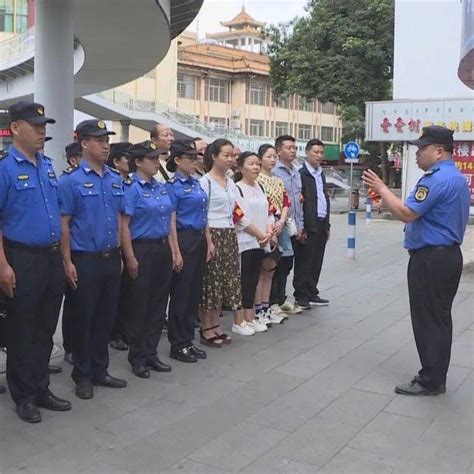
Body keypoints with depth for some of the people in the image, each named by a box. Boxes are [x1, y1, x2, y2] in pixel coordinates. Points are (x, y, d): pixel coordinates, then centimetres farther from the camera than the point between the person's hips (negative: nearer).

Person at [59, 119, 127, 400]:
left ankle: (100, 370, 27)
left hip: (111, 258, 5)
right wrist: (68, 262, -12)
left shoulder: (116, 179, 8)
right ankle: (82, 375, 20)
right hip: (85, 260, -5)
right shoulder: (72, 180, -8)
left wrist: (119, 255, 12)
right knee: (83, 319, 6)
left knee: (107, 317, 12)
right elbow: (64, 224, -9)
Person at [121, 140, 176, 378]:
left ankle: (151, 353, 23)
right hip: (142, 249, -7)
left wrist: (174, 252, 11)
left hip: (163, 249, 7)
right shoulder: (131, 188, -9)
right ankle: (138, 357, 15)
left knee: (158, 303, 11)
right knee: (138, 305, 3)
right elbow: (124, 225, -13)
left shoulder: (161, 187, 12)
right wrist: (130, 257, -17)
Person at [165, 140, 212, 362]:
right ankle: (178, 345, 11)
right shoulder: (173, 186, -10)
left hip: (200, 239, 8)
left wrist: (208, 242, 13)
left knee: (195, 292, 12)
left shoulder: (196, 183, 13)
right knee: (181, 294, 0)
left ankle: (188, 340, 23)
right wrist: (176, 252, -17)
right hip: (184, 240, -8)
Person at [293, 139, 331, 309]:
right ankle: (301, 296, 8)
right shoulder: (301, 174, -9)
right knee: (304, 262, -1)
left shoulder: (321, 173, 17)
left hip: (321, 224, 8)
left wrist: (327, 224, 17)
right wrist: (301, 228, -17)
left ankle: (311, 293, 20)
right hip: (308, 225, -8)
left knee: (317, 262, 11)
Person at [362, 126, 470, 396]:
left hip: (430, 259, -10)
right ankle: (436, 377, 25)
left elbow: (407, 213, -24)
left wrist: (381, 188, -13)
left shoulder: (437, 179, -19)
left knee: (428, 320, -1)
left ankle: (430, 381, 8)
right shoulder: (456, 177, 14)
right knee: (440, 318, 16)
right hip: (449, 254, 10)